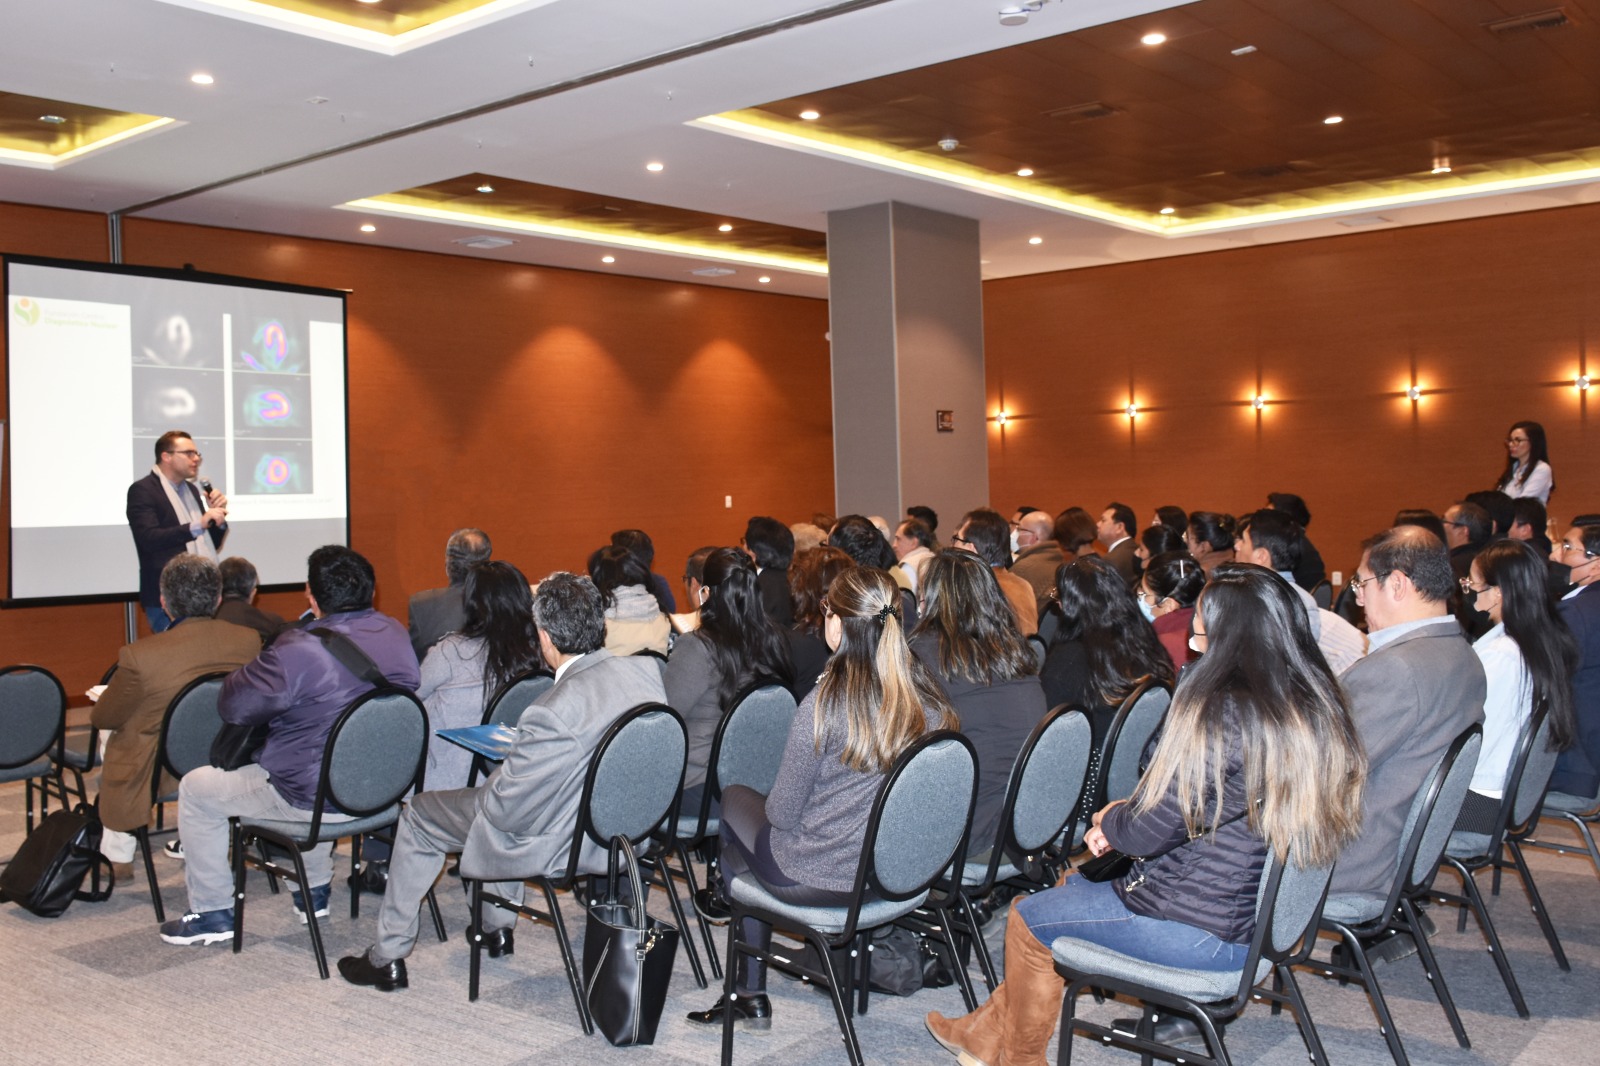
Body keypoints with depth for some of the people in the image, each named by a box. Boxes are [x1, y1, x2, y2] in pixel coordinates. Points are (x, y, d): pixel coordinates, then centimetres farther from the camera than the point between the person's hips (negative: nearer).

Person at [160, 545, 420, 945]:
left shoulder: (299, 651, -25)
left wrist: (252, 669, 4)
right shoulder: (396, 634, -3)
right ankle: (315, 890, 46)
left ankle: (212, 913, 23)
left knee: (195, 789, 13)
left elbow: (233, 706, -16)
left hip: (314, 800, -7)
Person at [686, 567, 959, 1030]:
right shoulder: (929, 699, -7)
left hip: (817, 880, -6)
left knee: (734, 799, 21)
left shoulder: (825, 703, -24)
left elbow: (782, 813, -15)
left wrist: (769, 804, 9)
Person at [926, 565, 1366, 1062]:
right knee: (1074, 881, 25)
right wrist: (1120, 823, 6)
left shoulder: (1221, 713, -25)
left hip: (1205, 929, -9)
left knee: (1029, 917, 12)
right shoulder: (1318, 705, 1)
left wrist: (1109, 817, 3)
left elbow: (1146, 832, -19)